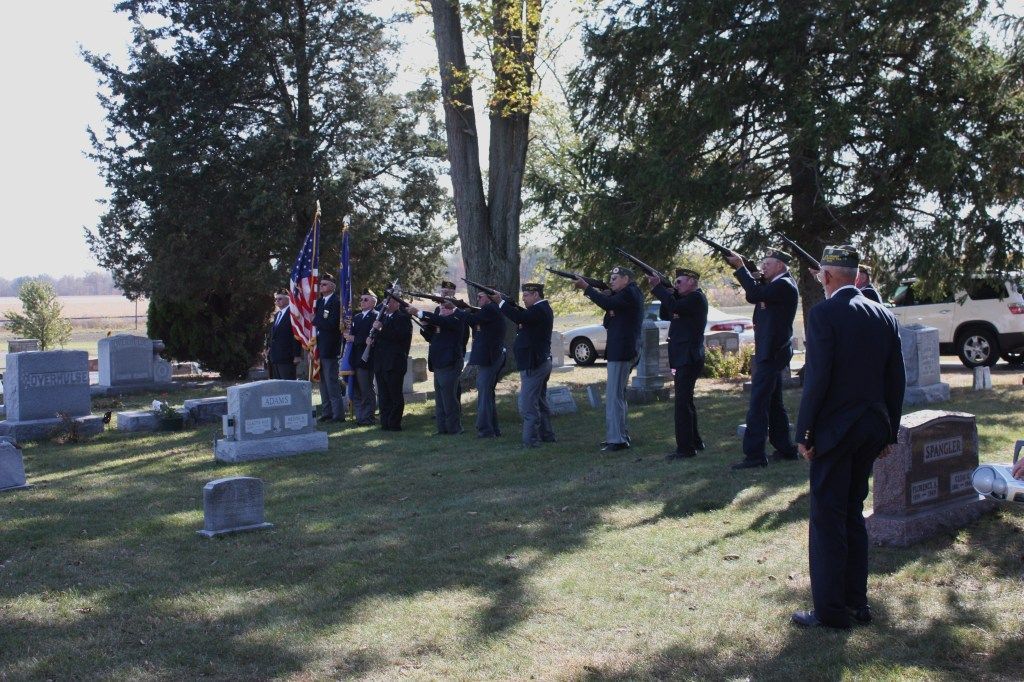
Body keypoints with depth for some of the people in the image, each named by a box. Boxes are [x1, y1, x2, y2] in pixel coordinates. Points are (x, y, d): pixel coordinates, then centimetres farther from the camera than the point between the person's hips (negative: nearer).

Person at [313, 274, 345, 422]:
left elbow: (332, 324, -21)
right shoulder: (320, 301, 15)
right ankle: (326, 412, 19)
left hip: (329, 348, -9)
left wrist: (316, 320, -13)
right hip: (320, 347, 9)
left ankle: (338, 414, -4)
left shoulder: (335, 302, -11)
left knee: (331, 381, -8)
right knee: (323, 382, 12)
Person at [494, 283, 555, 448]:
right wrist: (505, 300, -2)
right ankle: (546, 435, 26)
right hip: (542, 362, 11)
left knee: (527, 405, -9)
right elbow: (522, 315, 11)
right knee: (540, 402, 19)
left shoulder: (539, 310, -18)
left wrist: (500, 301, -25)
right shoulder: (543, 309, 15)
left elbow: (519, 318, -32)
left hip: (533, 365, -11)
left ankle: (530, 440, -8)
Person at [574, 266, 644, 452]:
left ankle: (617, 439, -12)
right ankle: (621, 434, 25)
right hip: (622, 351, 11)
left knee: (614, 396, -11)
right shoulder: (629, 294, 20)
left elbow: (608, 304, -25)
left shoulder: (630, 293, -10)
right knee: (618, 395, 17)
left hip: (621, 352, -11)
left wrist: (586, 288, -18)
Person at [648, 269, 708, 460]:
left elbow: (674, 307, -26)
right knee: (685, 401, 17)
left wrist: (657, 287, -19)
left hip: (689, 358, -11)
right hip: (684, 358, 11)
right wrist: (661, 288, 4)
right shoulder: (686, 299, 19)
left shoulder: (697, 298, -11)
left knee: (682, 402, -12)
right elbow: (665, 314, 16)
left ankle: (685, 448, -11)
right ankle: (695, 442, 26)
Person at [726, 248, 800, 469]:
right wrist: (742, 269, 1)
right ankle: (785, 448, 24)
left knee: (758, 404, -10)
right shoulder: (777, 285, 16)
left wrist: (740, 267, -18)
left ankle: (754, 454, -9)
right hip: (772, 352, 11)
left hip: (771, 353, -11)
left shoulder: (784, 285, -16)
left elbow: (754, 295, -25)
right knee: (774, 403, 16)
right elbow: (755, 294, 14)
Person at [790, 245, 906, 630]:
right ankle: (856, 602, 23)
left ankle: (830, 611, 4)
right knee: (853, 514, 17)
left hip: (834, 429, -7)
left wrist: (804, 432, -11)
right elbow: (897, 380, 9)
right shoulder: (885, 317, 8)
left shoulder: (824, 314, -12)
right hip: (873, 429, 7)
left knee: (827, 519, 0)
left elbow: (817, 377, -17)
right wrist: (889, 432, 16)